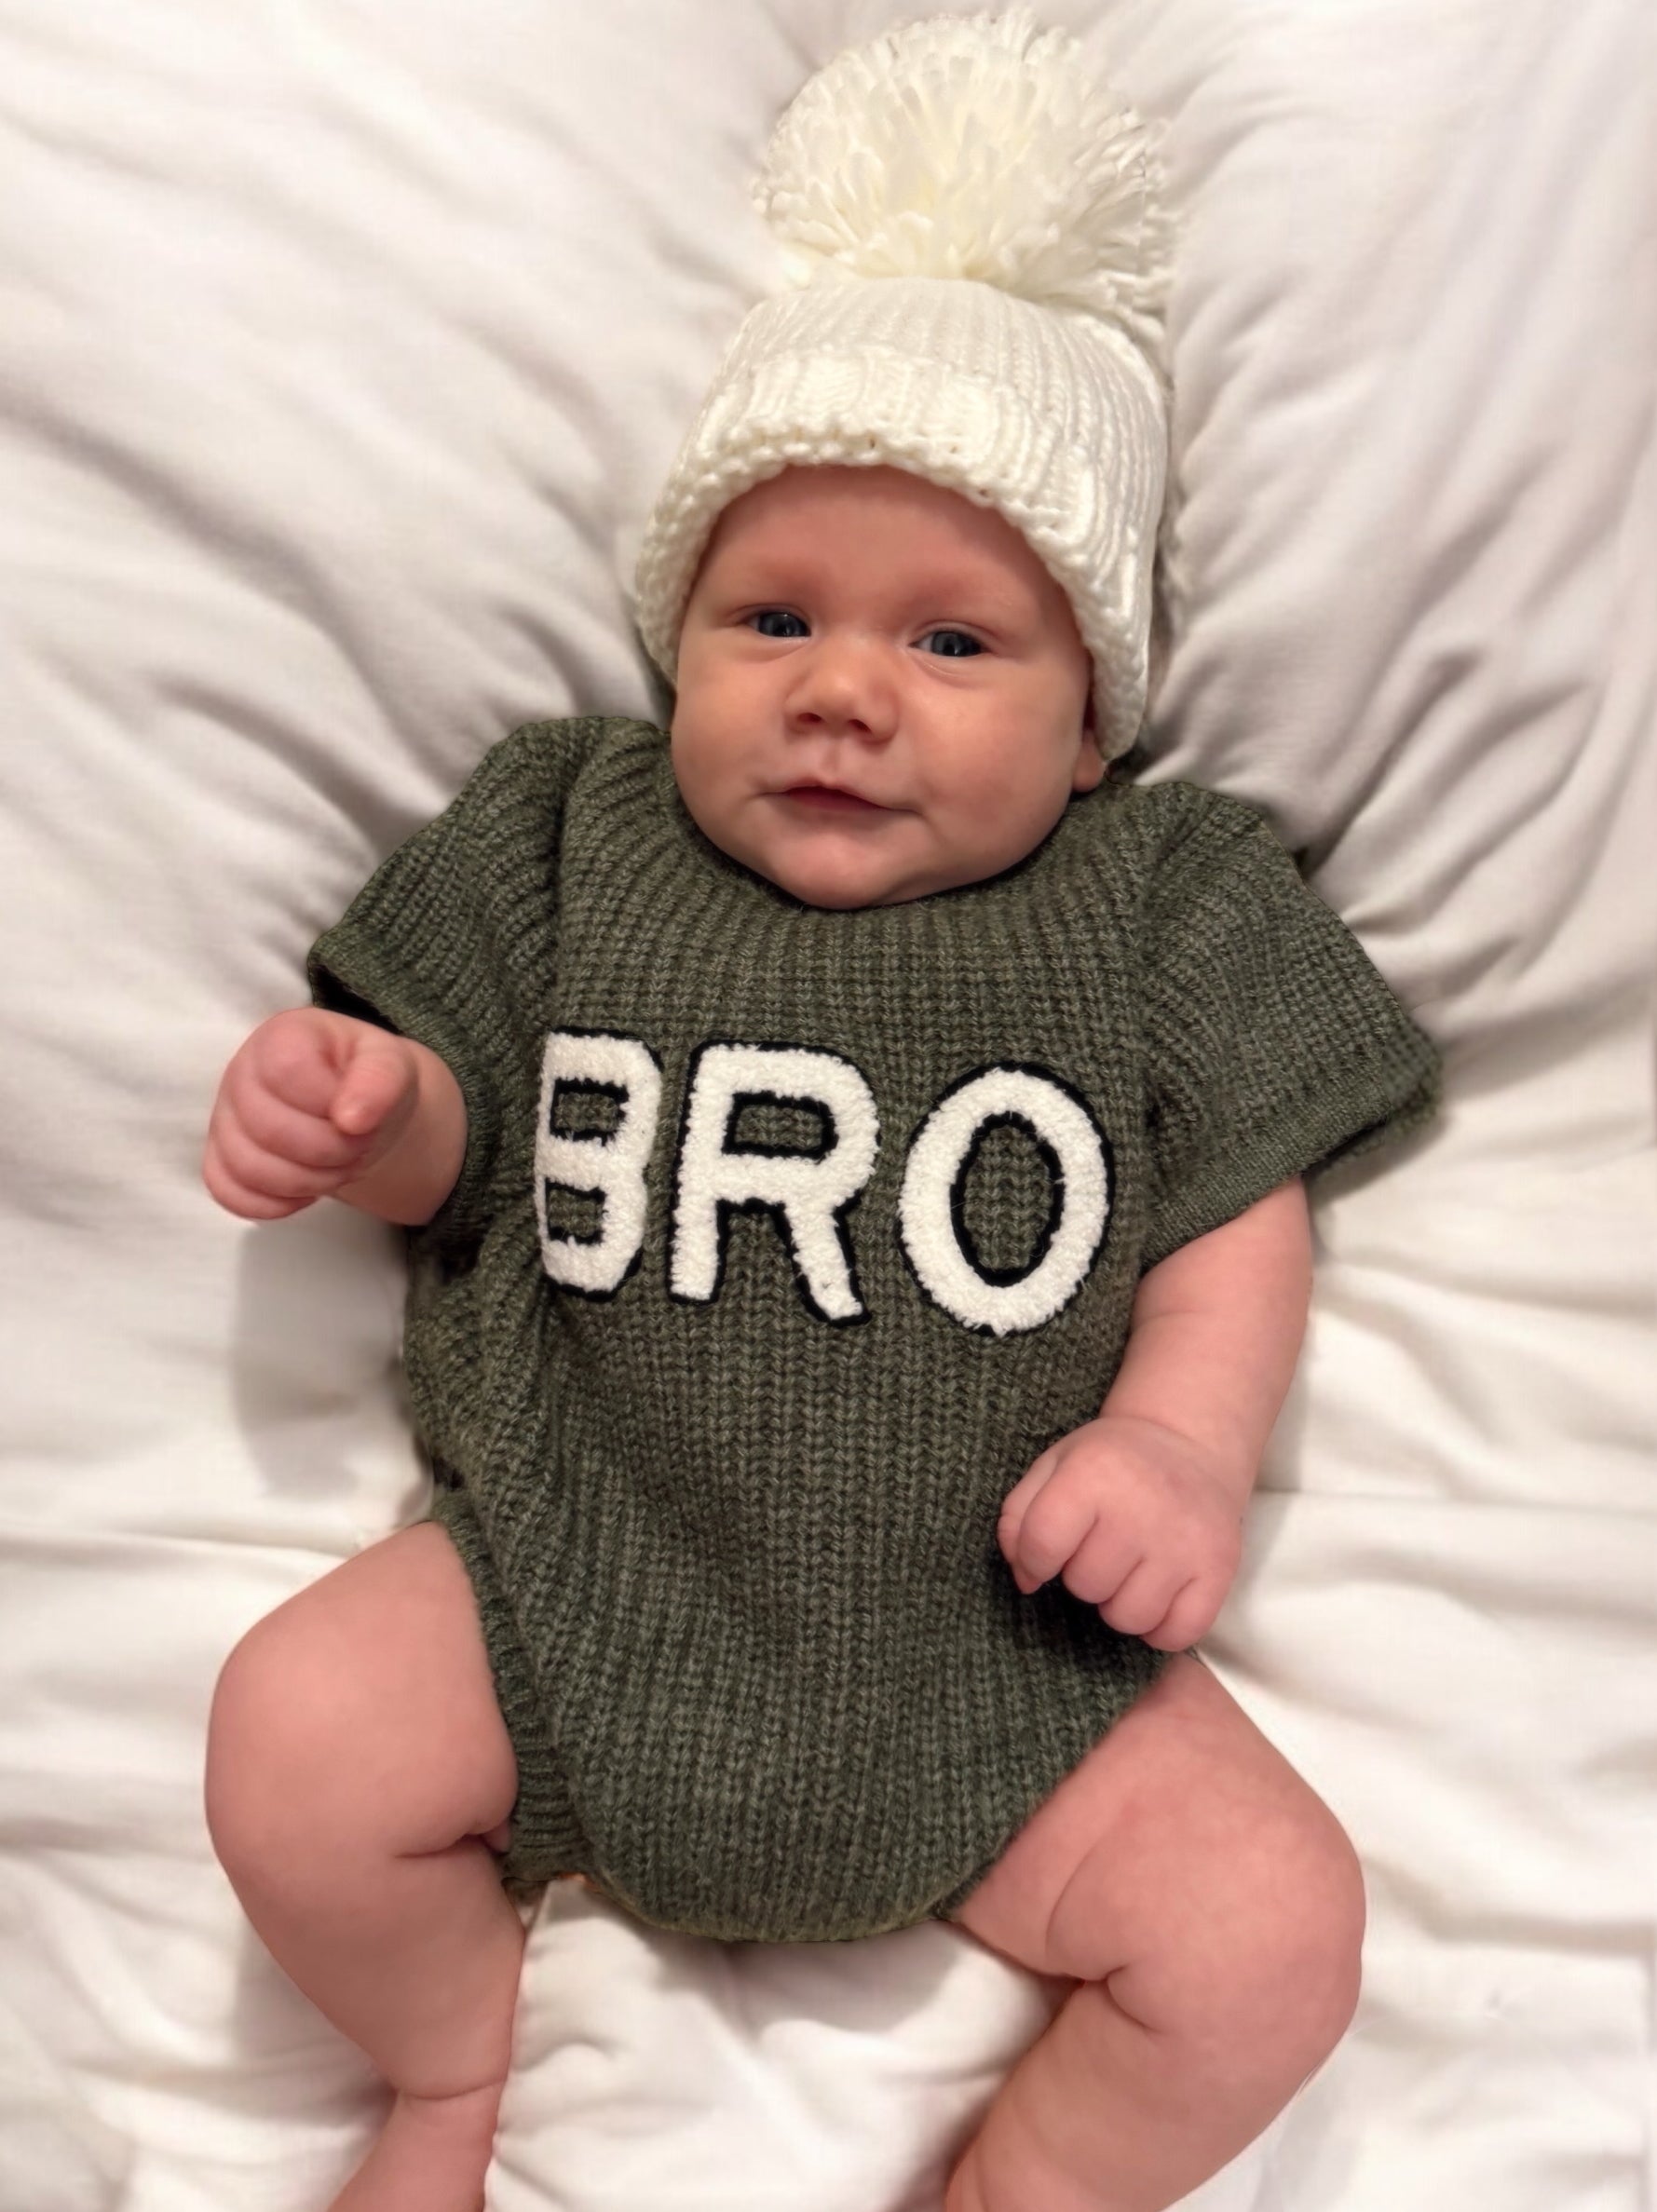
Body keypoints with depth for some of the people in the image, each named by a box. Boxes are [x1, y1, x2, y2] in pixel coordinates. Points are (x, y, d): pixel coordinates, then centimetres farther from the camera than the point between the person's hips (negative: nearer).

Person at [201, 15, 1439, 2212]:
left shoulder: (1158, 902, 0)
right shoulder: (573, 838, 3)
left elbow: (1237, 1219, 0)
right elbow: (465, 1142, 7)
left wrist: (1183, 1438, -17)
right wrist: (358, 1106, -15)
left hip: (996, 1637, 0)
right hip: (578, 1583, 1)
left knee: (1271, 1932, -13)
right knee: (295, 1741, -17)